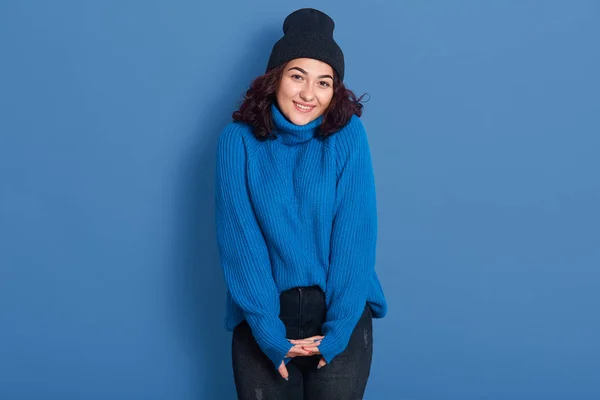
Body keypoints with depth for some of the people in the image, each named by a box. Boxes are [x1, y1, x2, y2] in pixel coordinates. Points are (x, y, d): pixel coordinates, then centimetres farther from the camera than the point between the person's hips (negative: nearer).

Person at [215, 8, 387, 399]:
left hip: (340, 312, 0)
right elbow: (240, 240, -8)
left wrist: (337, 329, -14)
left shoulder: (348, 135, -5)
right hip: (266, 315, 0)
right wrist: (268, 331, -15)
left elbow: (356, 234, -9)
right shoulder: (239, 139, -4)